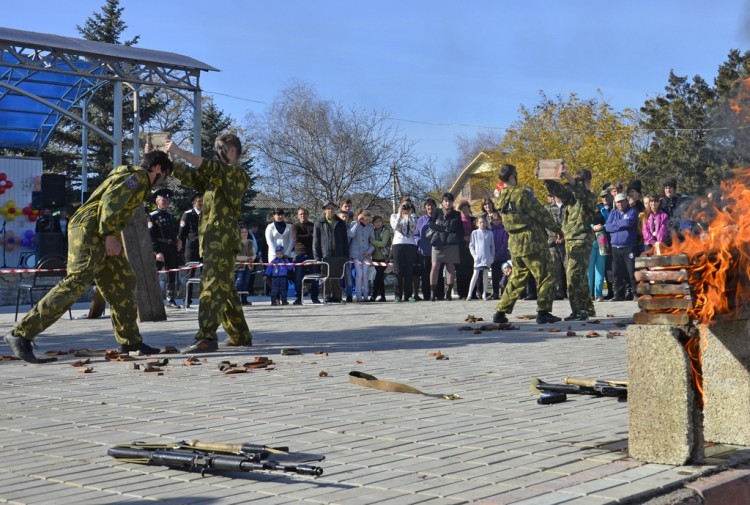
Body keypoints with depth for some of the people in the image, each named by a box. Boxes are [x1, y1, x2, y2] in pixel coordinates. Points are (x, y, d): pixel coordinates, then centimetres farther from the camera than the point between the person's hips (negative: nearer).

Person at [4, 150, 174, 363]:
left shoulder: (138, 182, 26)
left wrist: (112, 237, 9)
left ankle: (130, 340, 17)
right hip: (89, 232, -11)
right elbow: (110, 201, -20)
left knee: (123, 282, 12)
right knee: (75, 283, -19)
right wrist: (109, 235, -21)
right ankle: (21, 333, -21)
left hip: (100, 236, 11)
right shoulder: (136, 176, -5)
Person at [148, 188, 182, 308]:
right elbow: (151, 235, -9)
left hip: (172, 249, 7)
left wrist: (178, 241, 3)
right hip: (159, 249, -7)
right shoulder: (153, 216, -2)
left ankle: (170, 299, 16)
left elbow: (175, 231, 25)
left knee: (172, 275, 8)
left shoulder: (170, 216, 18)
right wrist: (157, 252, -17)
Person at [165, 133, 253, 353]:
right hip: (213, 240, 9)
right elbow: (191, 175, 12)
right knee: (224, 288, 13)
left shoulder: (236, 174, -3)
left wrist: (180, 152, -21)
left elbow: (209, 167, -20)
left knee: (212, 286, -17)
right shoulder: (216, 176, 24)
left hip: (223, 240, -9)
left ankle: (206, 338, -25)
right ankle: (241, 335, 21)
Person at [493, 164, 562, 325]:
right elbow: (541, 214, -10)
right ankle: (543, 312, -2)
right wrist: (557, 228, 3)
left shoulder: (501, 199, 7)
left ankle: (501, 311, 14)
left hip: (515, 243, 8)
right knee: (545, 278, 2)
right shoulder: (521, 194, -15)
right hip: (532, 242, -8)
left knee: (517, 279, 17)